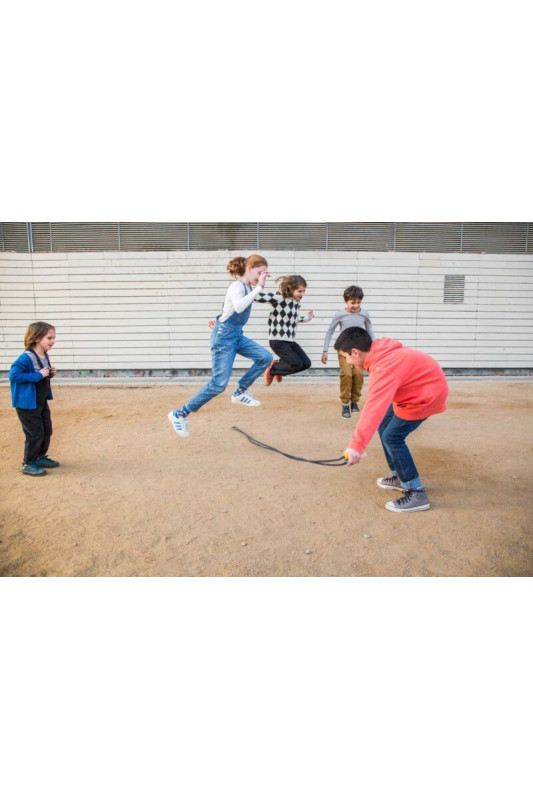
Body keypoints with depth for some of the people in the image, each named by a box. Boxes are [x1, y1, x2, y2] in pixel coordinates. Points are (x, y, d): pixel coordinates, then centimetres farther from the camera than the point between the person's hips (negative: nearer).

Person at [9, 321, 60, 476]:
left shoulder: (45, 356, 3)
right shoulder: (26, 358, -24)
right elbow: (13, 376, -30)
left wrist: (50, 374, -3)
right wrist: (38, 375, -29)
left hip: (42, 401, 9)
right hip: (27, 403, -9)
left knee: (47, 430, 15)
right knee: (35, 434, -2)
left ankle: (40, 457, 34)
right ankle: (28, 464, 15)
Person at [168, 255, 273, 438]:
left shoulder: (247, 286, 8)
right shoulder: (237, 286, -19)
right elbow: (239, 307, -43)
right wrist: (258, 288, -36)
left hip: (237, 335, 9)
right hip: (224, 336, -9)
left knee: (265, 357, -4)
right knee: (219, 384, -10)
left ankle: (240, 393, 9)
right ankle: (179, 414, 1)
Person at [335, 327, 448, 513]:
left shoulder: (384, 368, -32)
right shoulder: (381, 355, -3)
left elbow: (373, 408, -42)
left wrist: (356, 445, -46)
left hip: (428, 394, -10)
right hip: (420, 388, 10)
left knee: (392, 436, -13)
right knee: (384, 426, 13)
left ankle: (417, 494, -4)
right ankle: (399, 478, 25)